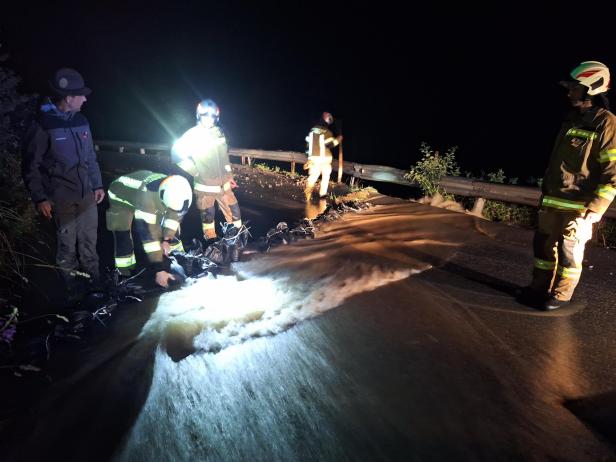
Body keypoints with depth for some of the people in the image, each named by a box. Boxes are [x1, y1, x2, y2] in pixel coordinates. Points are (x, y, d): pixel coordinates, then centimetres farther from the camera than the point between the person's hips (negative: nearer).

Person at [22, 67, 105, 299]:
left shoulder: (81, 121, 7)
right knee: (67, 245, 5)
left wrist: (97, 184, 15)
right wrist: (39, 198, -10)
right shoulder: (43, 126, -11)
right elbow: (30, 166, -7)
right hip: (62, 199, -5)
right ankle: (72, 287, 20)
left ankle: (95, 280, 28)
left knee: (89, 241, 14)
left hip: (88, 195, 5)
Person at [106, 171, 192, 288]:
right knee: (123, 239, -17)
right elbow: (147, 232, -45)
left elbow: (175, 214, -8)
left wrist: (166, 238, -14)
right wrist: (158, 269, -44)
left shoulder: (175, 190, -28)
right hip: (121, 197, -5)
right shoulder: (146, 196, -46)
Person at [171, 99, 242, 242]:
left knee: (234, 212, 6)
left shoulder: (219, 133, 6)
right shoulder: (192, 134, -9)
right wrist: (195, 172, -12)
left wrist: (229, 176, 18)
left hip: (223, 184, 4)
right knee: (208, 216, 9)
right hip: (205, 186, -4)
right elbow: (177, 153, -12)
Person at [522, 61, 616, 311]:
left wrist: (591, 212, -19)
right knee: (543, 245, 12)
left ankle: (561, 295, 18)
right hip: (553, 202, 7)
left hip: (578, 206, -7)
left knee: (569, 252, 4)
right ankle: (540, 287, 26)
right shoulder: (571, 121, 14)